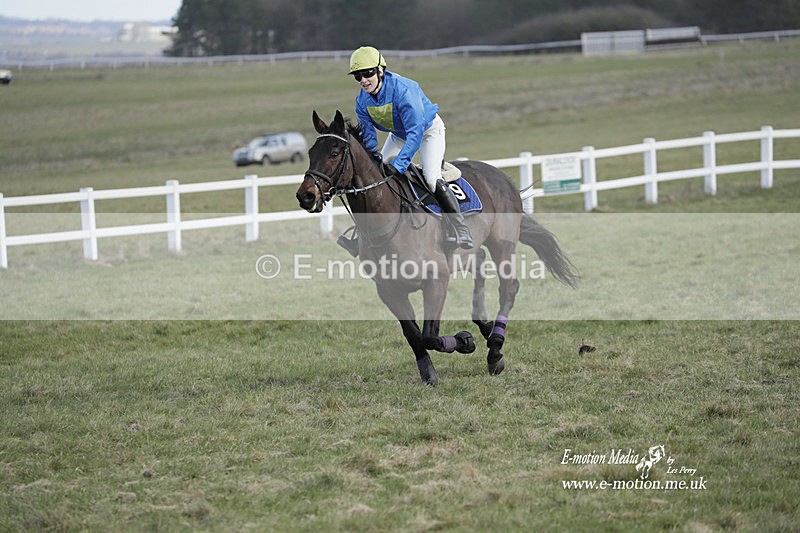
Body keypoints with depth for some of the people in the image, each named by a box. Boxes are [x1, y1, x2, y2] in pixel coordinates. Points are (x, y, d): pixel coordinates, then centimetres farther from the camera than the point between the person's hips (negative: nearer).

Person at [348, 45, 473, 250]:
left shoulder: (403, 89, -38)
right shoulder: (362, 101, -17)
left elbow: (415, 132, -41)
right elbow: (368, 138, -7)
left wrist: (398, 165, -48)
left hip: (428, 129, -7)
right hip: (399, 135, 7)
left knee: (432, 179, -24)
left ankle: (461, 230, -19)